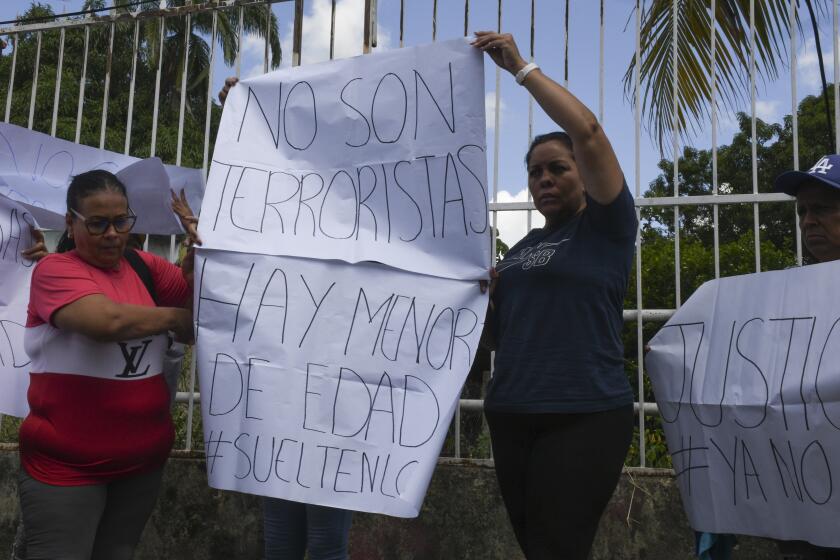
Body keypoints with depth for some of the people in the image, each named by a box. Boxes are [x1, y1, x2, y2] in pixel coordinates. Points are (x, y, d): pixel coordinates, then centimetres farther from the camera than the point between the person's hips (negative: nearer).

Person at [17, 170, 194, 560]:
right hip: (65, 466, -5)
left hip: (144, 459, 5)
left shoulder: (145, 267, 7)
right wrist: (175, 316, -11)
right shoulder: (54, 269, -9)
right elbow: (108, 320, -26)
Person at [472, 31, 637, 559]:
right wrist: (480, 292, 2)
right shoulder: (525, 245, 17)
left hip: (582, 418, -7)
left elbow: (587, 129, -15)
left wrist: (521, 67, -10)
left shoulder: (606, 229, -2)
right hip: (511, 416, 7)